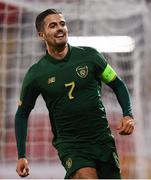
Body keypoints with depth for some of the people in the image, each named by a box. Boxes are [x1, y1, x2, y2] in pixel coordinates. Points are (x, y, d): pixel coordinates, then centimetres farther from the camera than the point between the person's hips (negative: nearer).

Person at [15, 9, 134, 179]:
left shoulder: (89, 56, -1)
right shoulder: (35, 74, -3)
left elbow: (118, 85, 11)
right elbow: (22, 114, 9)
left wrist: (128, 116, -5)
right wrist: (21, 156, 3)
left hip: (103, 139, 3)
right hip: (69, 144, -3)